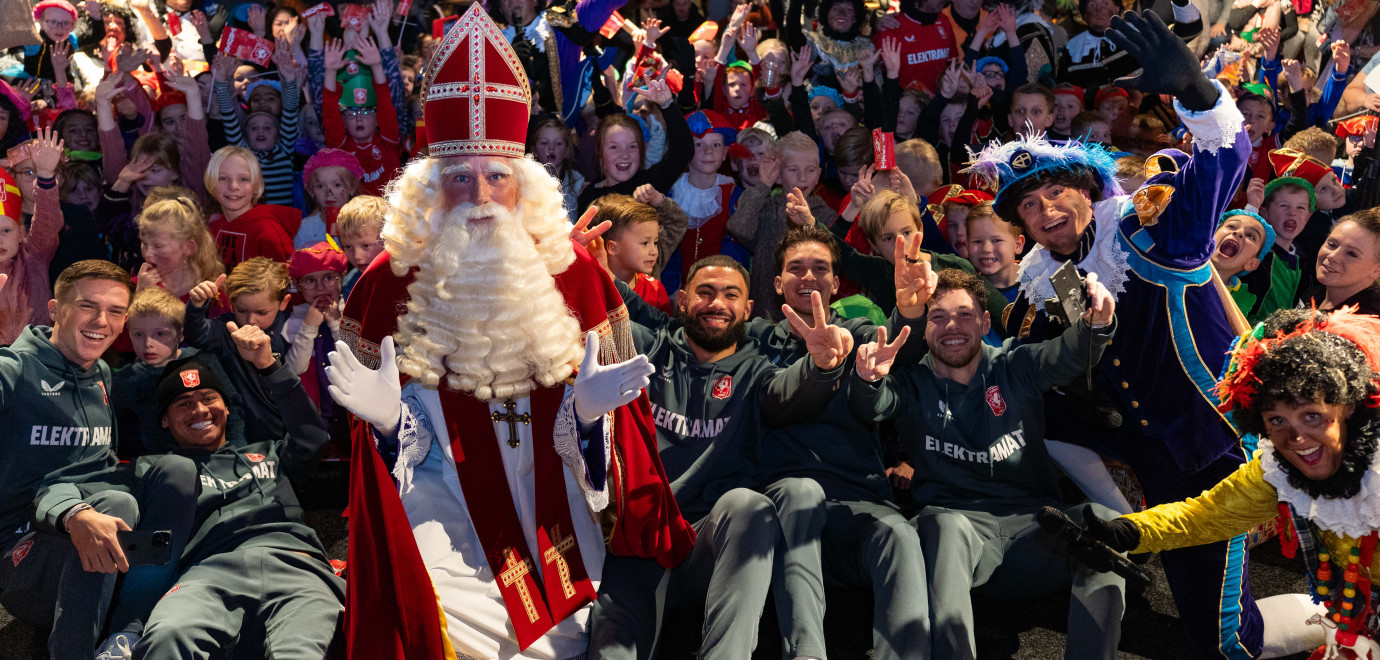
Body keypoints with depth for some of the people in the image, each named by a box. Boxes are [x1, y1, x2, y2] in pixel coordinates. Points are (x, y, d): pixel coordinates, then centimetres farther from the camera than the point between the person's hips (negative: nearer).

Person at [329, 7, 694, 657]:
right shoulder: (392, 281, -3)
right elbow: (380, 429, 4)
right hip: (440, 511, -1)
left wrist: (589, 413, -17)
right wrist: (387, 417, -18)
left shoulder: (572, 272, 0)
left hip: (551, 504, 2)